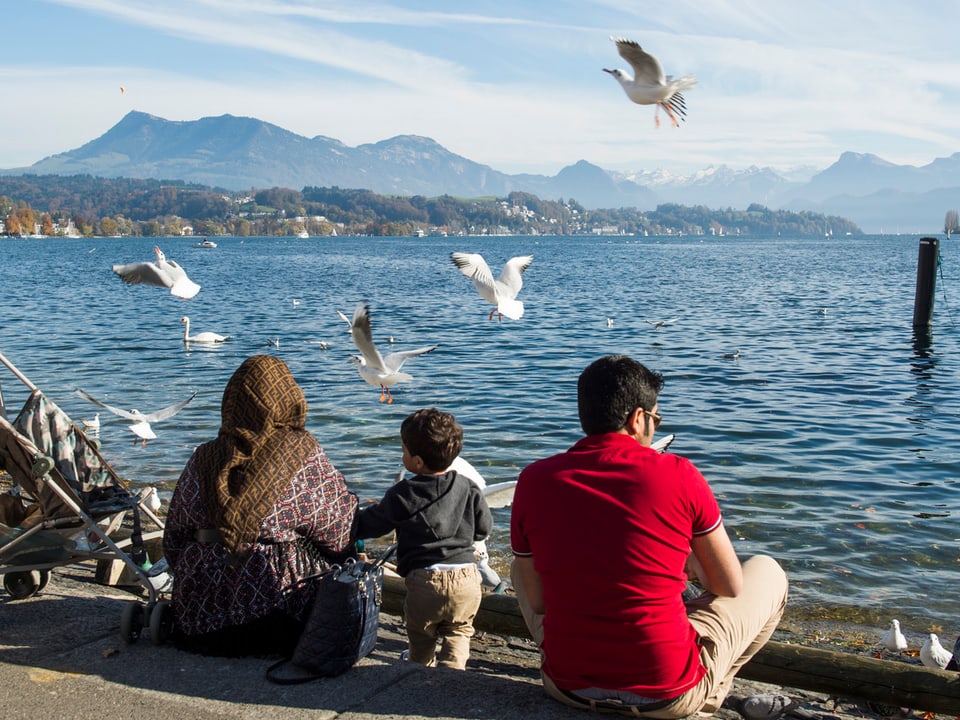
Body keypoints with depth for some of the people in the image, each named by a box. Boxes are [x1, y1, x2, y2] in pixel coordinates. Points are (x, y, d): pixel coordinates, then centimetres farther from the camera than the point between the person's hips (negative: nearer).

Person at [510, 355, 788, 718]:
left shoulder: (533, 480, -6)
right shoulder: (678, 475, -12)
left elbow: (537, 602, 3)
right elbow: (731, 587, 1)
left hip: (567, 687, 3)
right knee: (767, 571, 20)